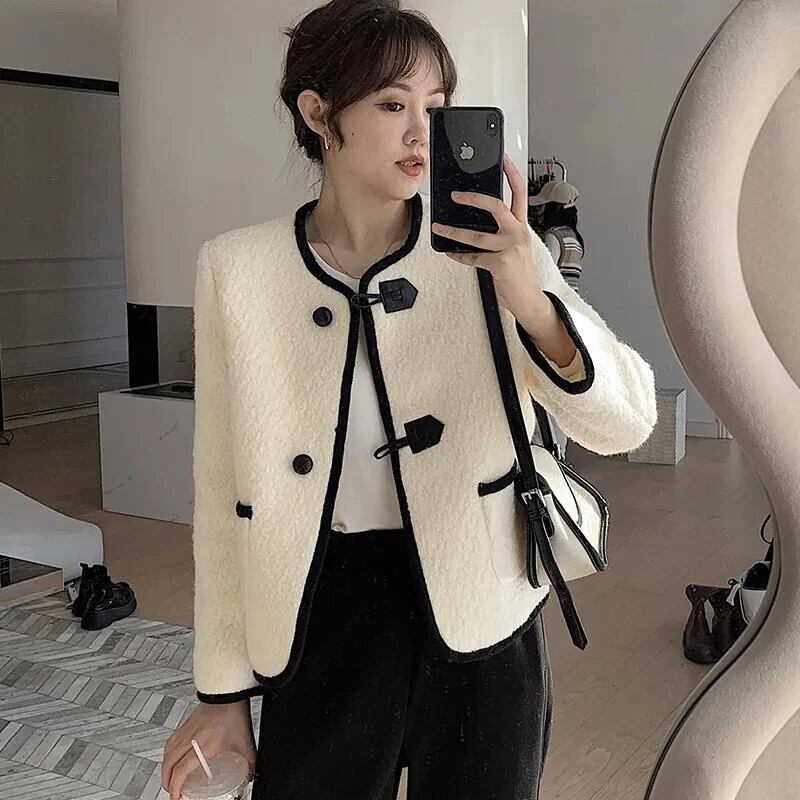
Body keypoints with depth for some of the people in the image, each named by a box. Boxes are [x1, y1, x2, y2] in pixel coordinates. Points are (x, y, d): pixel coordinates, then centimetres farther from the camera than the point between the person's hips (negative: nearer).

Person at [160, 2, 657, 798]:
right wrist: (223, 687, 5)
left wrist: (530, 302, -30)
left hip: (478, 627, 0)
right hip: (318, 630, 1)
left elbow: (626, 421, -12)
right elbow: (225, 488, 0)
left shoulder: (491, 252, -6)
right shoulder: (236, 267, -5)